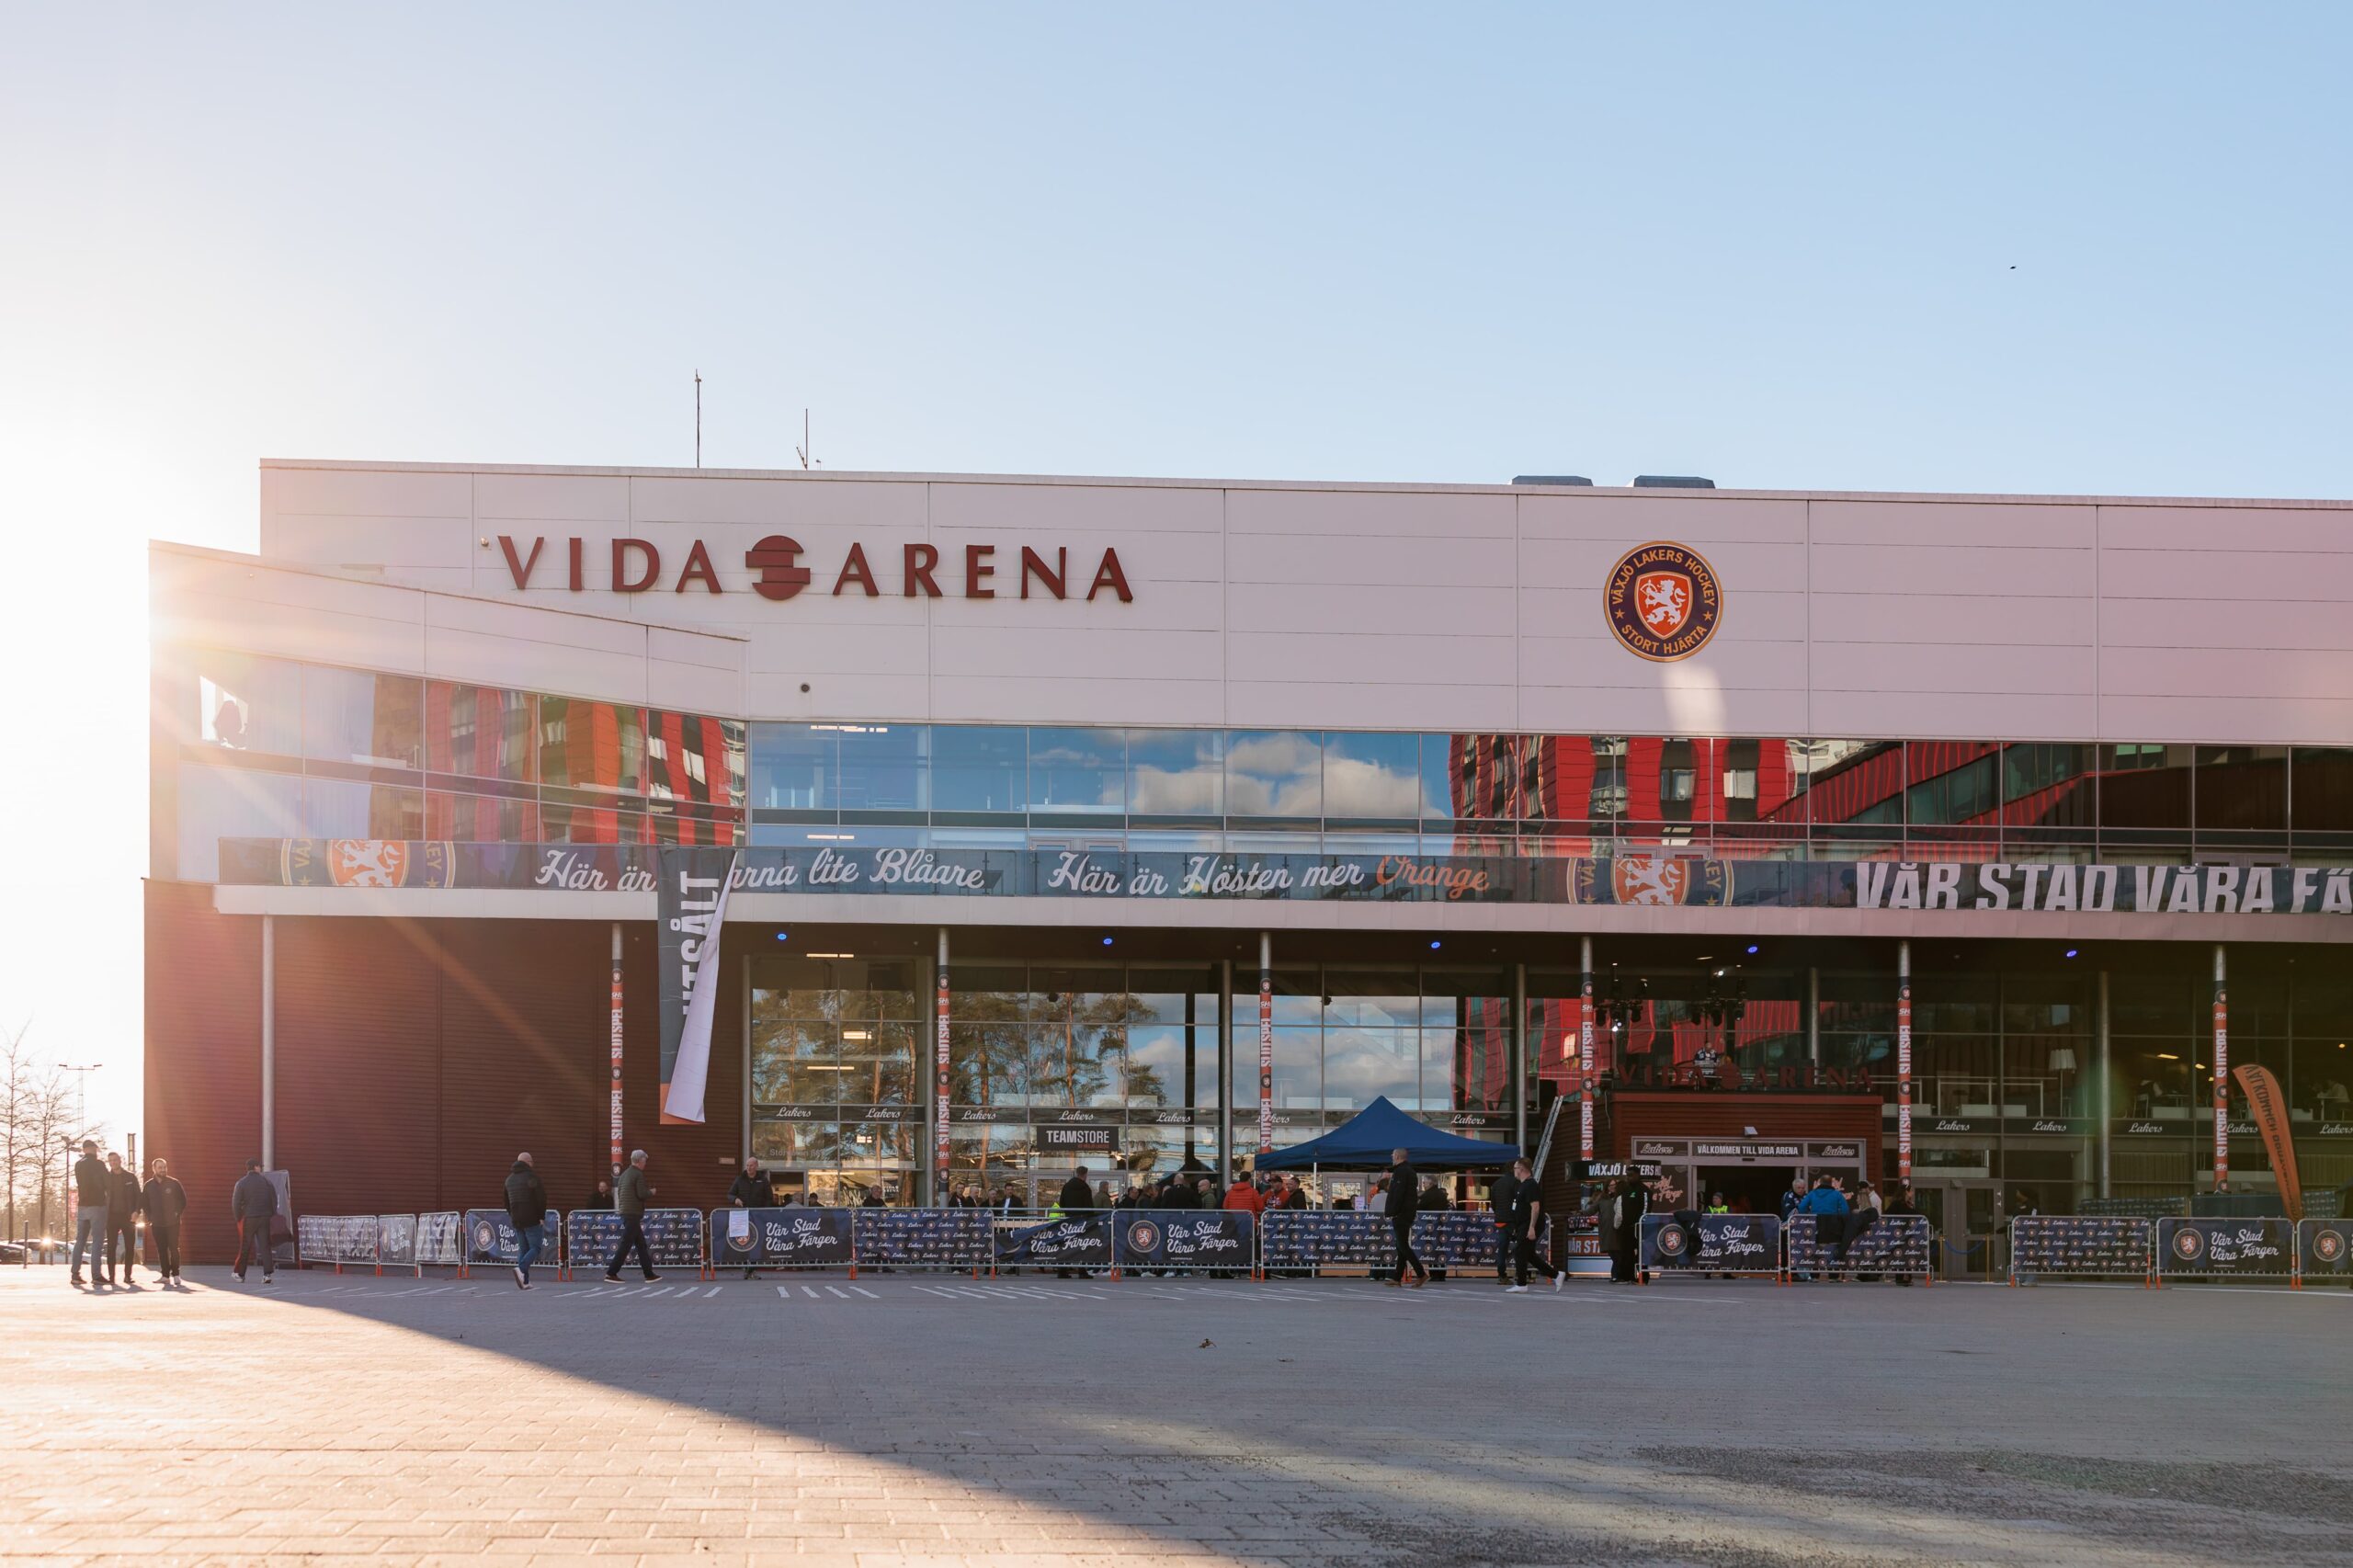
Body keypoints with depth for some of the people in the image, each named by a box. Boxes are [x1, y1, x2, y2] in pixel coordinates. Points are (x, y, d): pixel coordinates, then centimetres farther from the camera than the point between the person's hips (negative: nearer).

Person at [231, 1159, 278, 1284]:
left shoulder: (241, 1183, -3)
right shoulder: (266, 1181, 4)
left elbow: (236, 1203, -7)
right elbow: (274, 1199, 5)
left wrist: (238, 1218, 3)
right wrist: (273, 1215, 13)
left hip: (249, 1218, -1)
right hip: (265, 1218, 1)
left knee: (245, 1247, 9)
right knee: (265, 1246, 1)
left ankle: (240, 1274, 16)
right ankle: (268, 1273, -9)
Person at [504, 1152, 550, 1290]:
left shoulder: (510, 1178, 14)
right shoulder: (531, 1176, -9)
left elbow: (507, 1201, 20)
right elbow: (541, 1198, -14)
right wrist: (542, 1216, -6)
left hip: (517, 1221, 7)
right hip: (532, 1220, -6)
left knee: (522, 1249, 11)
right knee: (535, 1248, -2)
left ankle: (525, 1282, 3)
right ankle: (521, 1269, -25)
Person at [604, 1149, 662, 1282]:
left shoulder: (624, 1174, 14)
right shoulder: (638, 1175, -12)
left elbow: (619, 1193, 19)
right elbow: (642, 1194, -19)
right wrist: (651, 1192, 1)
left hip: (624, 1212, 9)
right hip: (633, 1213, -9)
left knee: (641, 1244, 13)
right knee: (626, 1245, -7)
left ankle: (649, 1274, 15)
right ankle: (611, 1274, -9)